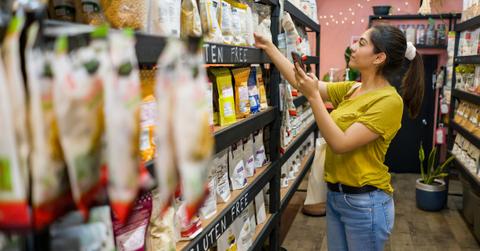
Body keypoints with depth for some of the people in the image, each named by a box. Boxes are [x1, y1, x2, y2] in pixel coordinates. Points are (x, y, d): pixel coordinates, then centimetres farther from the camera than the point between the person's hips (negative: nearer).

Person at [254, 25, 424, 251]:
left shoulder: (389, 101, -18)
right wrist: (269, 47, 5)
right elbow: (300, 82, 5)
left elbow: (340, 144, -24)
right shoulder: (351, 89, 5)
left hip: (364, 202, -7)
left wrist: (313, 97, -26)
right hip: (335, 195, 7)